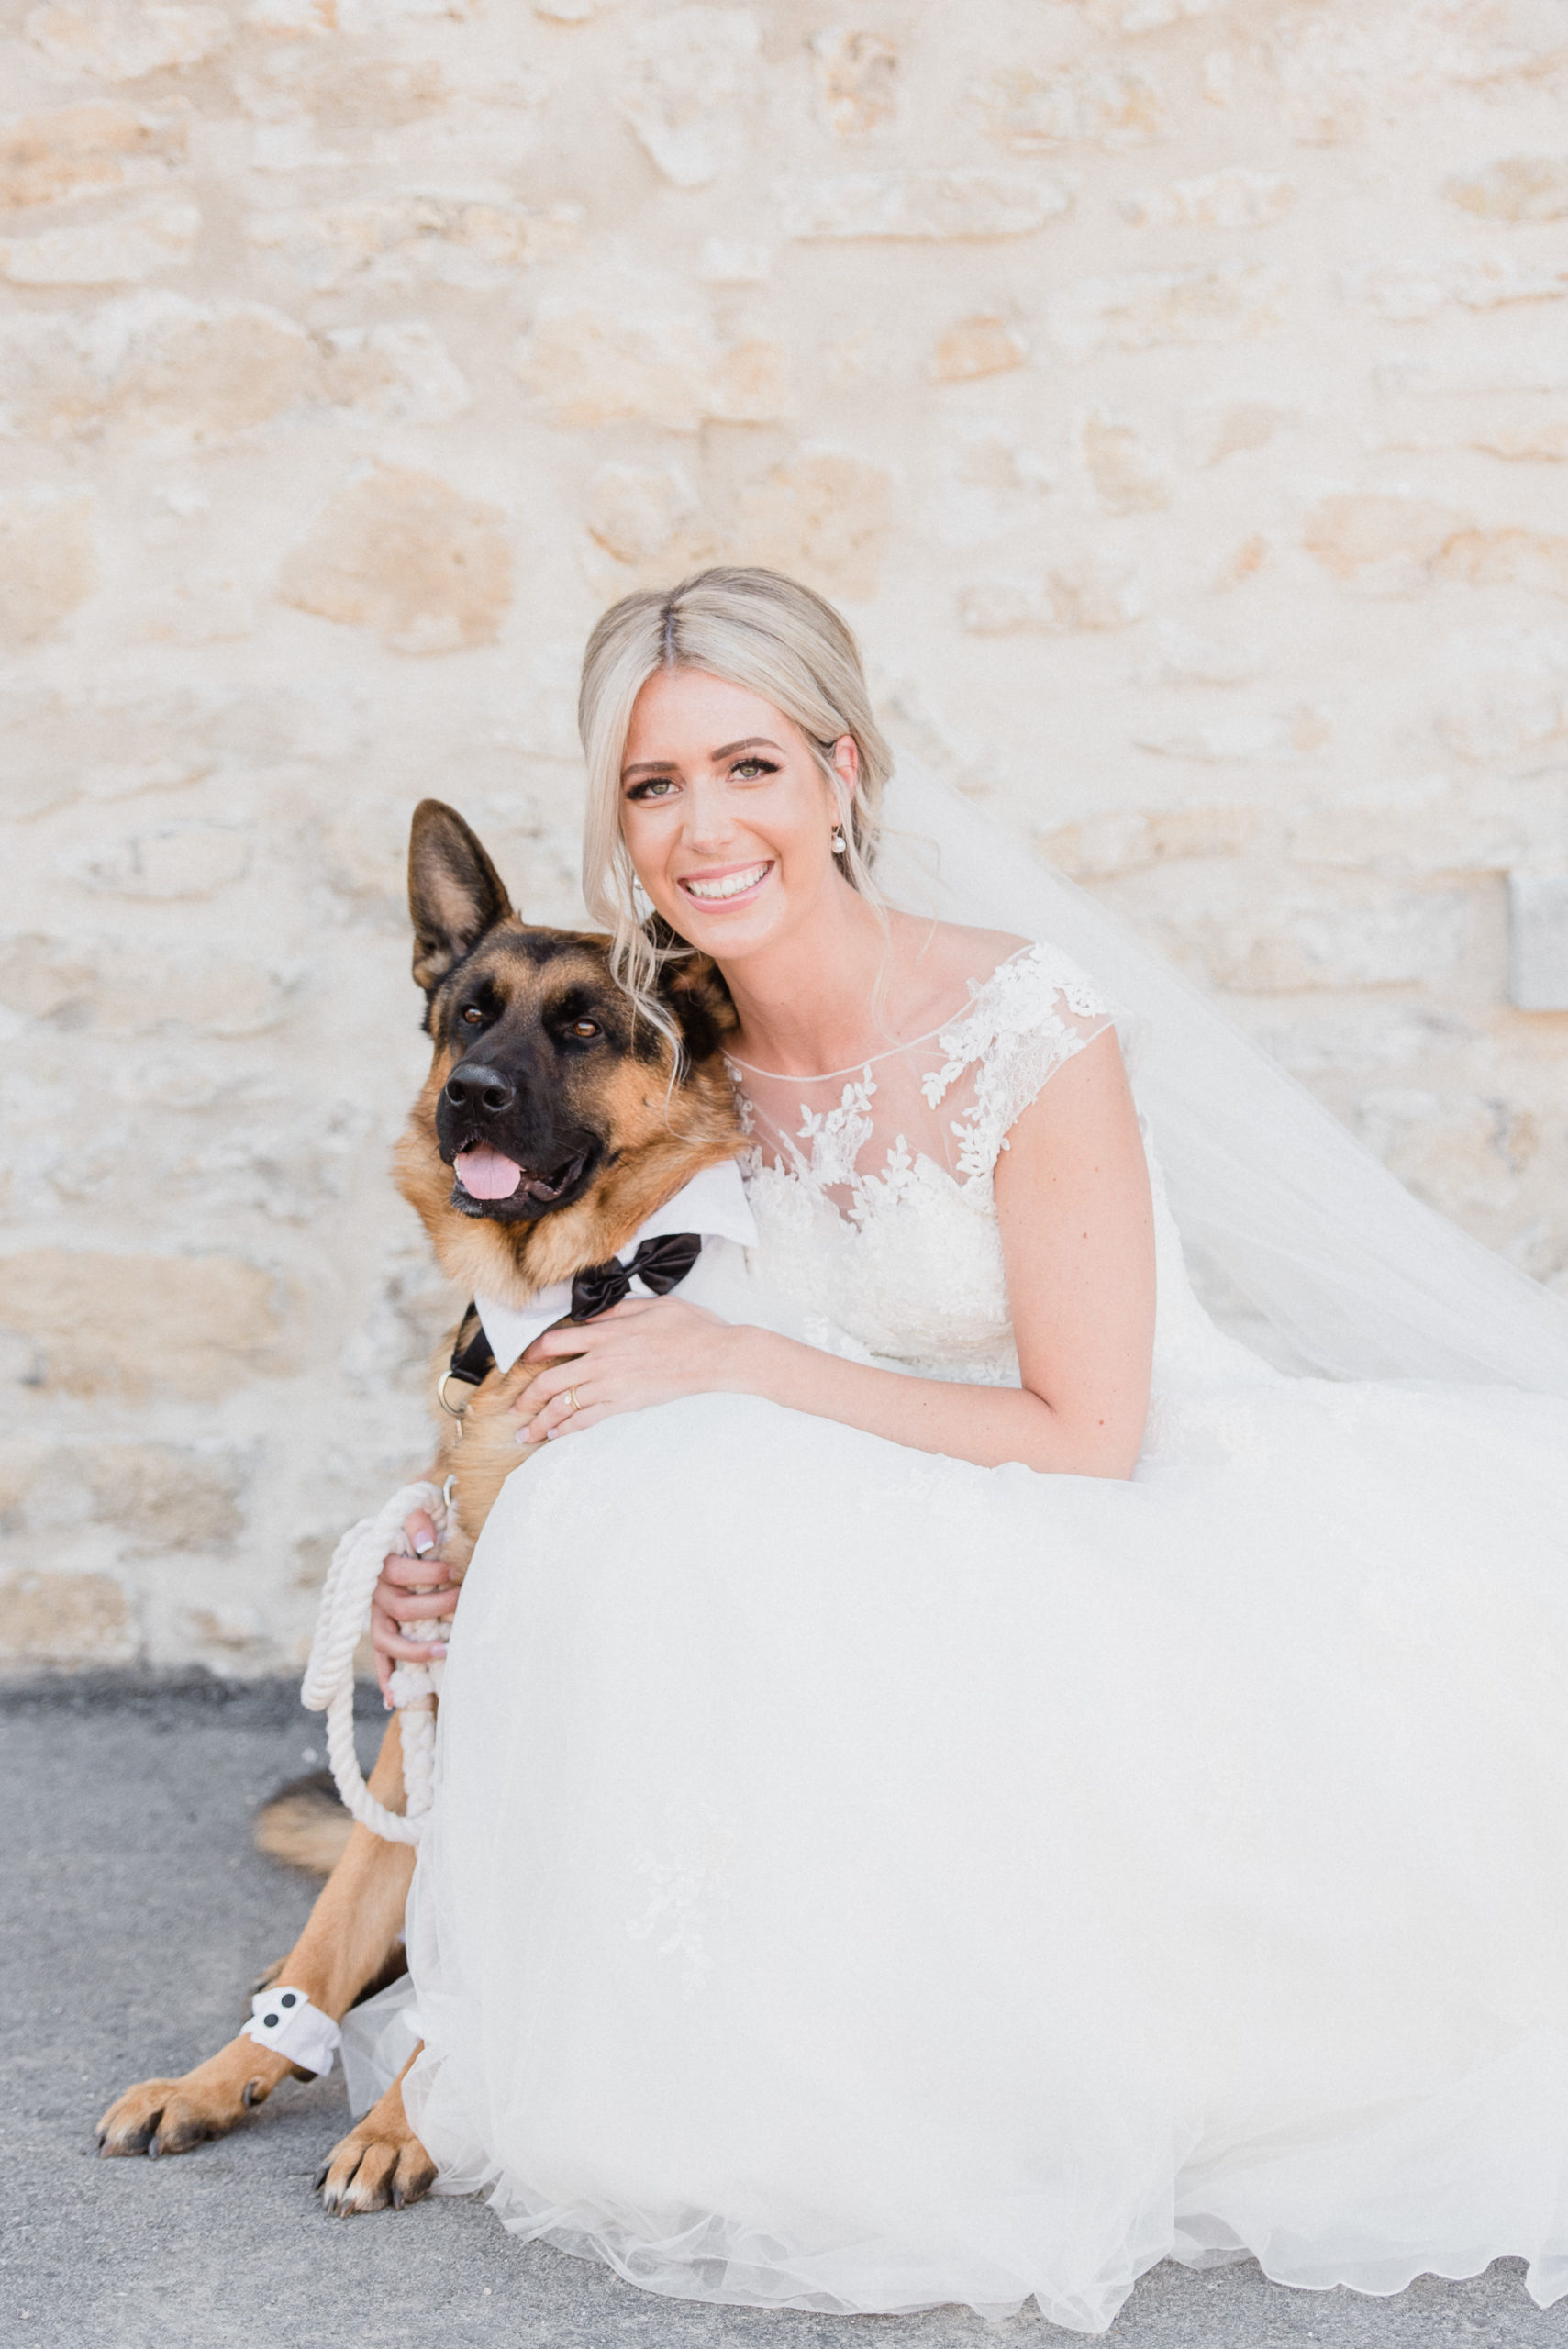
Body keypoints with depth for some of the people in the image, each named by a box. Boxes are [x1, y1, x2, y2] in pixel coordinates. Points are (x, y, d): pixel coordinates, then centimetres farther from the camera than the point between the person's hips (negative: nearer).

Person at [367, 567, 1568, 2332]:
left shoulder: (1027, 1031, -21)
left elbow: (1084, 1441, -20)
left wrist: (743, 1370, -22)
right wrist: (464, 1573, -11)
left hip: (1173, 1514, -6)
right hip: (943, 1565, 6)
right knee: (652, 1517, -23)